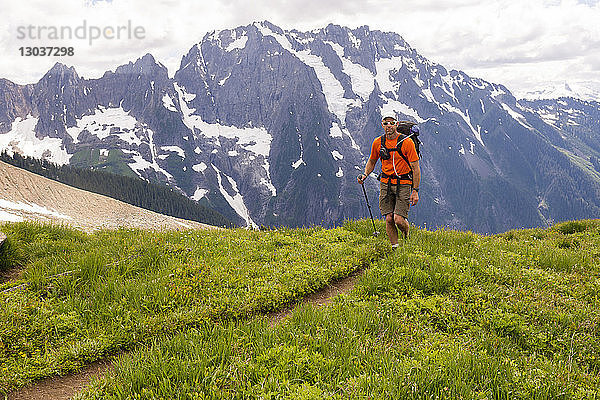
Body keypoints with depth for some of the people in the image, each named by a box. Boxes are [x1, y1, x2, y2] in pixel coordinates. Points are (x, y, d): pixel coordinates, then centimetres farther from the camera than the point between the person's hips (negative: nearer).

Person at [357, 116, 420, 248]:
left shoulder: (407, 142, -9)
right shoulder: (378, 142, 2)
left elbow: (415, 168, -8)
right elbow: (372, 162, 19)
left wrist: (415, 191, -12)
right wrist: (365, 175, -1)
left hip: (403, 184, -3)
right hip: (386, 183, 4)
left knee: (398, 220, -12)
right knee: (389, 219, -1)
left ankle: (407, 237, 21)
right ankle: (395, 248, 14)